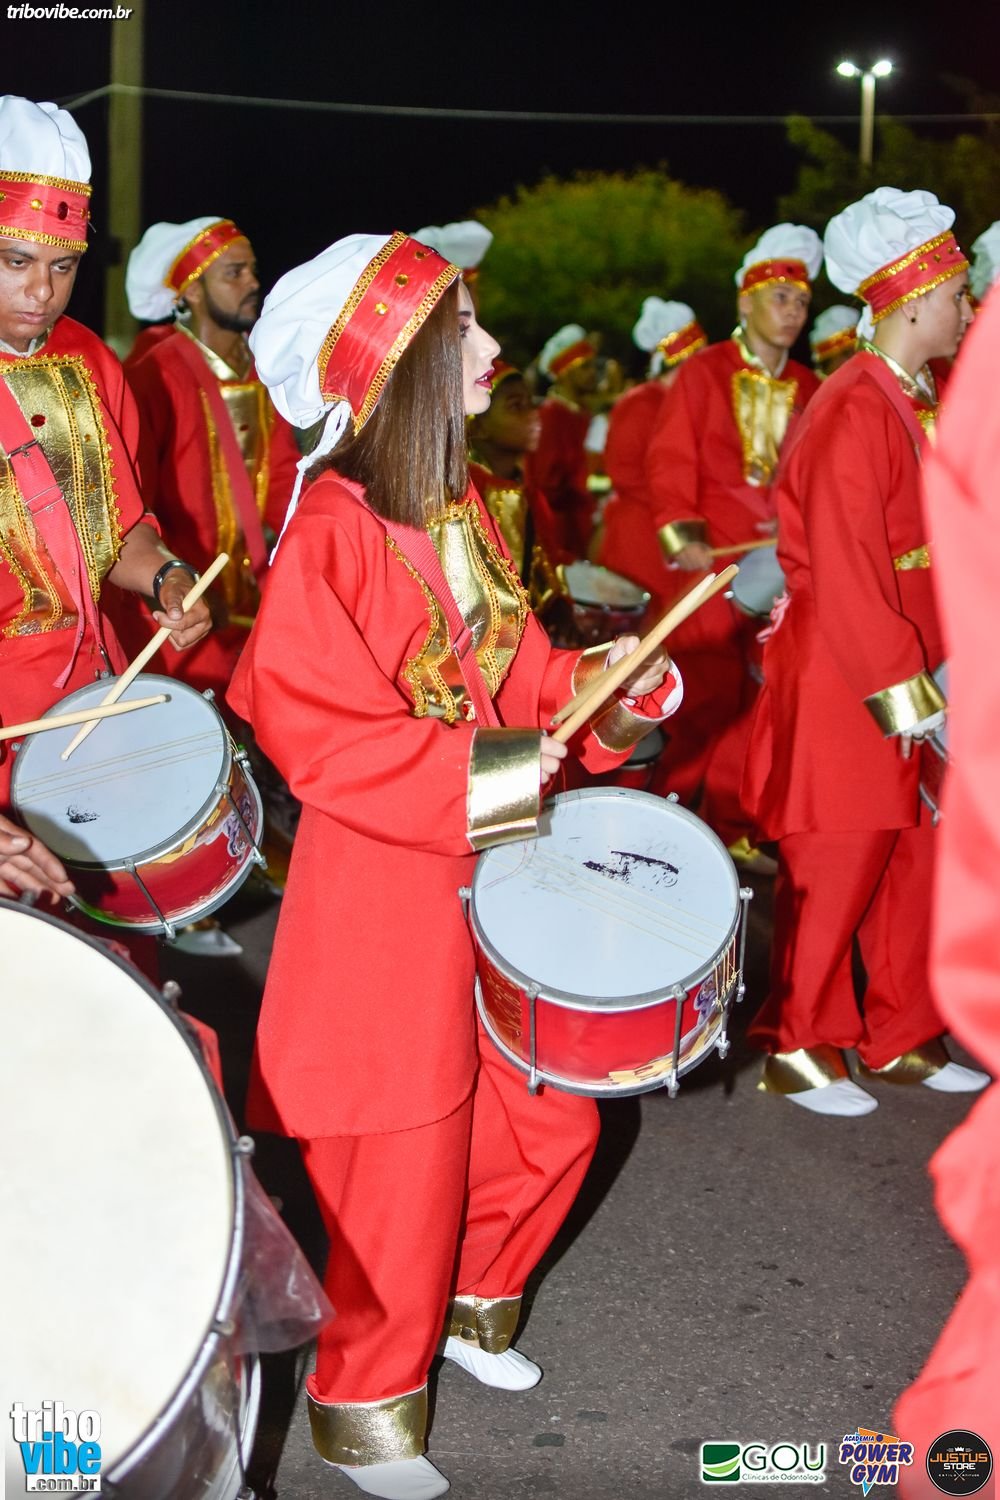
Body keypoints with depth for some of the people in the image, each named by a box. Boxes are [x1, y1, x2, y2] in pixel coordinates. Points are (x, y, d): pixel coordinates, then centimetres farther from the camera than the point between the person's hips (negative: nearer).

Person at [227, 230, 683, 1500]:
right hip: (383, 894, -8)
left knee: (552, 1119, 14)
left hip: (496, 878, 8)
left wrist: (597, 689, -4)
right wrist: (473, 779, -27)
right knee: (403, 1160, 3)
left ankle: (468, 1300, 40)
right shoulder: (330, 532, -19)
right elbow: (311, 728, -22)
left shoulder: (460, 512, 8)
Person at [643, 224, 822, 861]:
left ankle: (732, 828, 14)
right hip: (711, 563, -4)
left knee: (757, 698, 4)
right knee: (705, 698, -3)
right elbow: (670, 463, -3)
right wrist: (683, 538, -13)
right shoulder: (703, 373, 1)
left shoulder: (808, 389, 11)